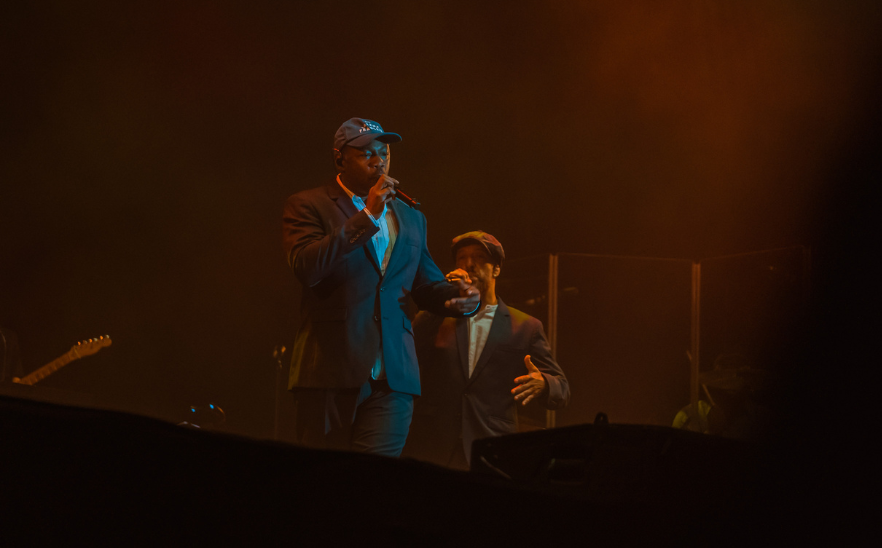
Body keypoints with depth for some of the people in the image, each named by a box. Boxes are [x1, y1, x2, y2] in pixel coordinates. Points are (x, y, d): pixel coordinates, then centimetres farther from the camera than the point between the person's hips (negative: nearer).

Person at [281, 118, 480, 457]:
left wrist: (458, 296, 2)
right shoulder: (307, 206, 3)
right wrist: (367, 216, -13)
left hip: (393, 376, 3)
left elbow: (426, 284, 26)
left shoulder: (410, 218, 22)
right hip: (331, 372, -3)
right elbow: (306, 268, -14)